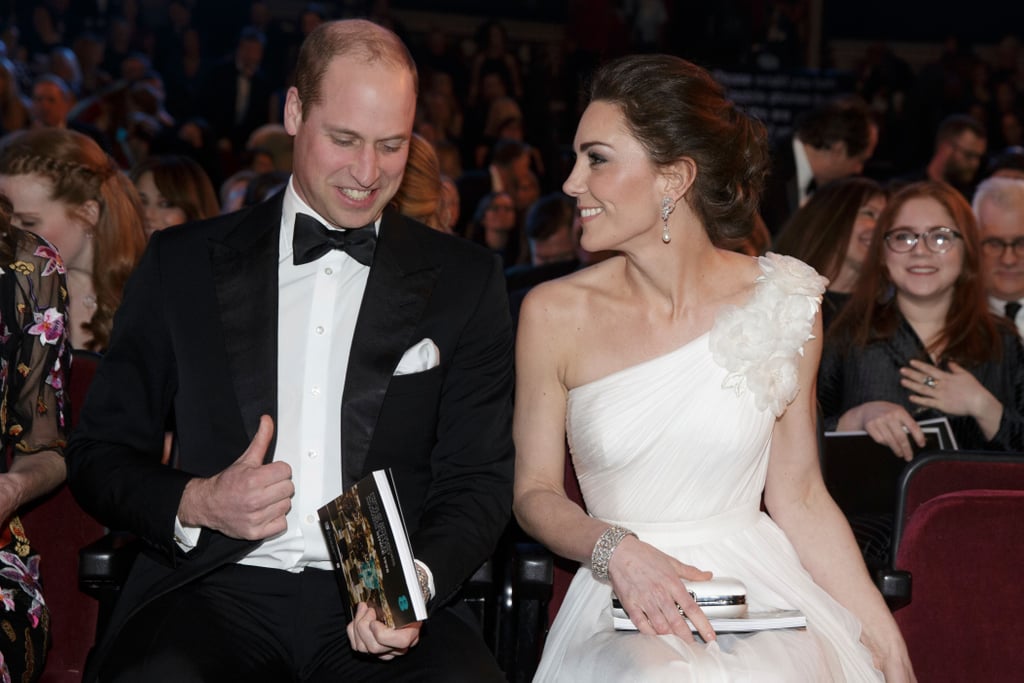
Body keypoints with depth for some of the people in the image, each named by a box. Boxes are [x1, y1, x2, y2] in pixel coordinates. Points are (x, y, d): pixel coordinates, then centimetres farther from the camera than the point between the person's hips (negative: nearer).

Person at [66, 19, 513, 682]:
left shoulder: (466, 280, 12)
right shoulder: (183, 263, 11)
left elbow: (479, 479, 7)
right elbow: (99, 455, 12)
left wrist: (416, 579, -15)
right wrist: (195, 503, -9)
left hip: (386, 606, 1)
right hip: (218, 594, 0)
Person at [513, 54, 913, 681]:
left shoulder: (781, 305, -1)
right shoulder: (555, 313, -1)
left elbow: (799, 497, 5)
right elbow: (535, 491, 4)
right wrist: (616, 551, -16)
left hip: (760, 592, 1)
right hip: (621, 605, 0)